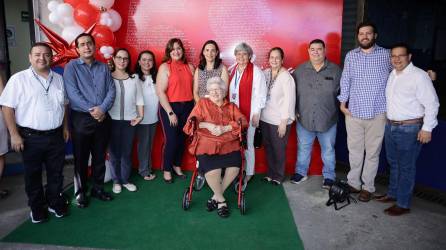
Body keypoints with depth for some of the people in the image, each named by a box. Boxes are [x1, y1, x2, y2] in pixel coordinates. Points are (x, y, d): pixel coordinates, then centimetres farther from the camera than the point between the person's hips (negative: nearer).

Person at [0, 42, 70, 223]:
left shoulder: (58, 79, 7)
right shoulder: (18, 79, -7)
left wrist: (65, 127, 12)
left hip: (56, 136, 4)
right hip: (31, 137, -3)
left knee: (56, 173, 14)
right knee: (33, 175, 11)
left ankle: (55, 203, 33)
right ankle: (37, 207, 29)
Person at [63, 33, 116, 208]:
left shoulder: (103, 67, 10)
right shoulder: (71, 67, -1)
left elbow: (111, 90, 2)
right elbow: (72, 93, -12)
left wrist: (102, 109, -13)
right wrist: (91, 110, -17)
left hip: (103, 118, 3)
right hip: (81, 118, -3)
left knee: (100, 156, 12)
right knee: (81, 158, 6)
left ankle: (98, 189, 27)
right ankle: (80, 192, 20)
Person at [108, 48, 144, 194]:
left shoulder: (134, 78, 8)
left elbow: (139, 99, 8)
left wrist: (140, 115, 0)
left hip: (130, 120, 2)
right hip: (112, 120, -2)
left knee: (127, 152, 8)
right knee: (114, 152, 5)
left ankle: (125, 180, 23)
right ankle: (116, 181, 20)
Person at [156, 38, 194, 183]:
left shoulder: (189, 67, 9)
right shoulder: (165, 67, -4)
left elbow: (193, 88, 9)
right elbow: (160, 92, -10)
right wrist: (170, 112, -13)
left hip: (187, 107, 4)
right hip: (170, 107, -4)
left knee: (182, 138, 10)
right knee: (171, 140, -1)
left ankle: (177, 166, 30)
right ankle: (166, 170, 18)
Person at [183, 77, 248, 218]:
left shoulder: (231, 107, 19)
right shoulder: (202, 103, 14)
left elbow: (243, 122, 3)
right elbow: (191, 123, 6)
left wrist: (225, 128, -12)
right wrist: (207, 125, -11)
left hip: (229, 144, 2)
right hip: (207, 144, -2)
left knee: (235, 166, -26)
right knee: (212, 169, -30)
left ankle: (216, 196, -3)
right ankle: (221, 200, -2)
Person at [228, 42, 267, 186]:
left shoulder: (256, 71, -9)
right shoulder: (233, 70, 11)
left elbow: (260, 94, -11)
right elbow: (230, 92, 13)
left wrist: (256, 114, -12)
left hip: (248, 113, -5)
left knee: (247, 144, 2)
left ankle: (248, 173, 16)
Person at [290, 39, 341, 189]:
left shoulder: (335, 70, -2)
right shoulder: (300, 70, 1)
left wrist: (340, 108, -2)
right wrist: (295, 110, 0)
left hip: (327, 120, -1)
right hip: (304, 119, 1)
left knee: (328, 150, 11)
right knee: (303, 148, 14)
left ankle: (329, 176, 28)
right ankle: (301, 172, 32)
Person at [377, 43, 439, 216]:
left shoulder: (419, 76, -14)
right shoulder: (392, 75, 10)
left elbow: (432, 103, -14)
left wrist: (427, 128, -15)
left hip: (410, 129, -7)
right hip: (390, 126, 7)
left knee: (406, 167, 2)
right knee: (393, 163, 19)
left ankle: (403, 204, 13)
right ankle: (393, 194, 35)